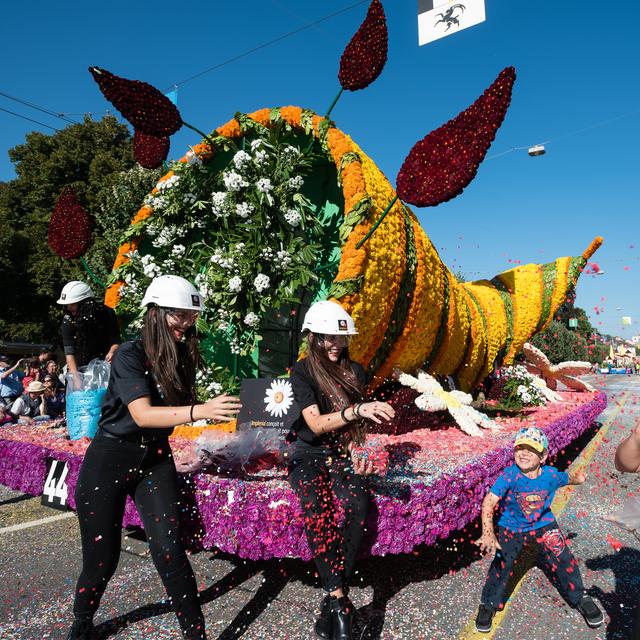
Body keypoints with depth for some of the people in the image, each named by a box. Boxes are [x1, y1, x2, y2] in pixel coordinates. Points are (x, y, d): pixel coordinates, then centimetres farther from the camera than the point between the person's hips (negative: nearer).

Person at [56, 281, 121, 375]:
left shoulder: (106, 314, -15)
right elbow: (69, 352, -19)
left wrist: (112, 352, -33)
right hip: (81, 366, 1)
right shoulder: (68, 320, -13)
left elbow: (116, 341, -11)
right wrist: (74, 375, -30)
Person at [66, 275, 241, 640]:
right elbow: (142, 415, -30)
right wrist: (200, 411, -41)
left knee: (169, 549, -5)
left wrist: (219, 409, -11)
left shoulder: (183, 357, 0)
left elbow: (183, 405, 5)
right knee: (103, 556, 8)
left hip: (155, 459, 4)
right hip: (110, 460, -4)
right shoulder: (131, 355, -18)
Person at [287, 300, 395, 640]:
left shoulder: (355, 372, 6)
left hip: (343, 453, 3)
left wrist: (356, 451, 1)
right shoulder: (301, 372, -7)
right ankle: (340, 601, -23)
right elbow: (316, 424, -20)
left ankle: (331, 600, -17)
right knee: (319, 511, -33)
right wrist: (356, 410, -35)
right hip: (308, 454, -3)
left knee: (357, 507, -28)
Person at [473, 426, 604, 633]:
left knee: (563, 560, 1)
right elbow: (489, 500, -41)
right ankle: (487, 605, 19)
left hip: (543, 524, 3)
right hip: (512, 528, -2)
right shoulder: (510, 475, -32)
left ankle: (580, 598, 31)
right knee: (501, 566, -5)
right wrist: (488, 533, -51)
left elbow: (568, 478, 5)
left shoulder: (551, 475, -22)